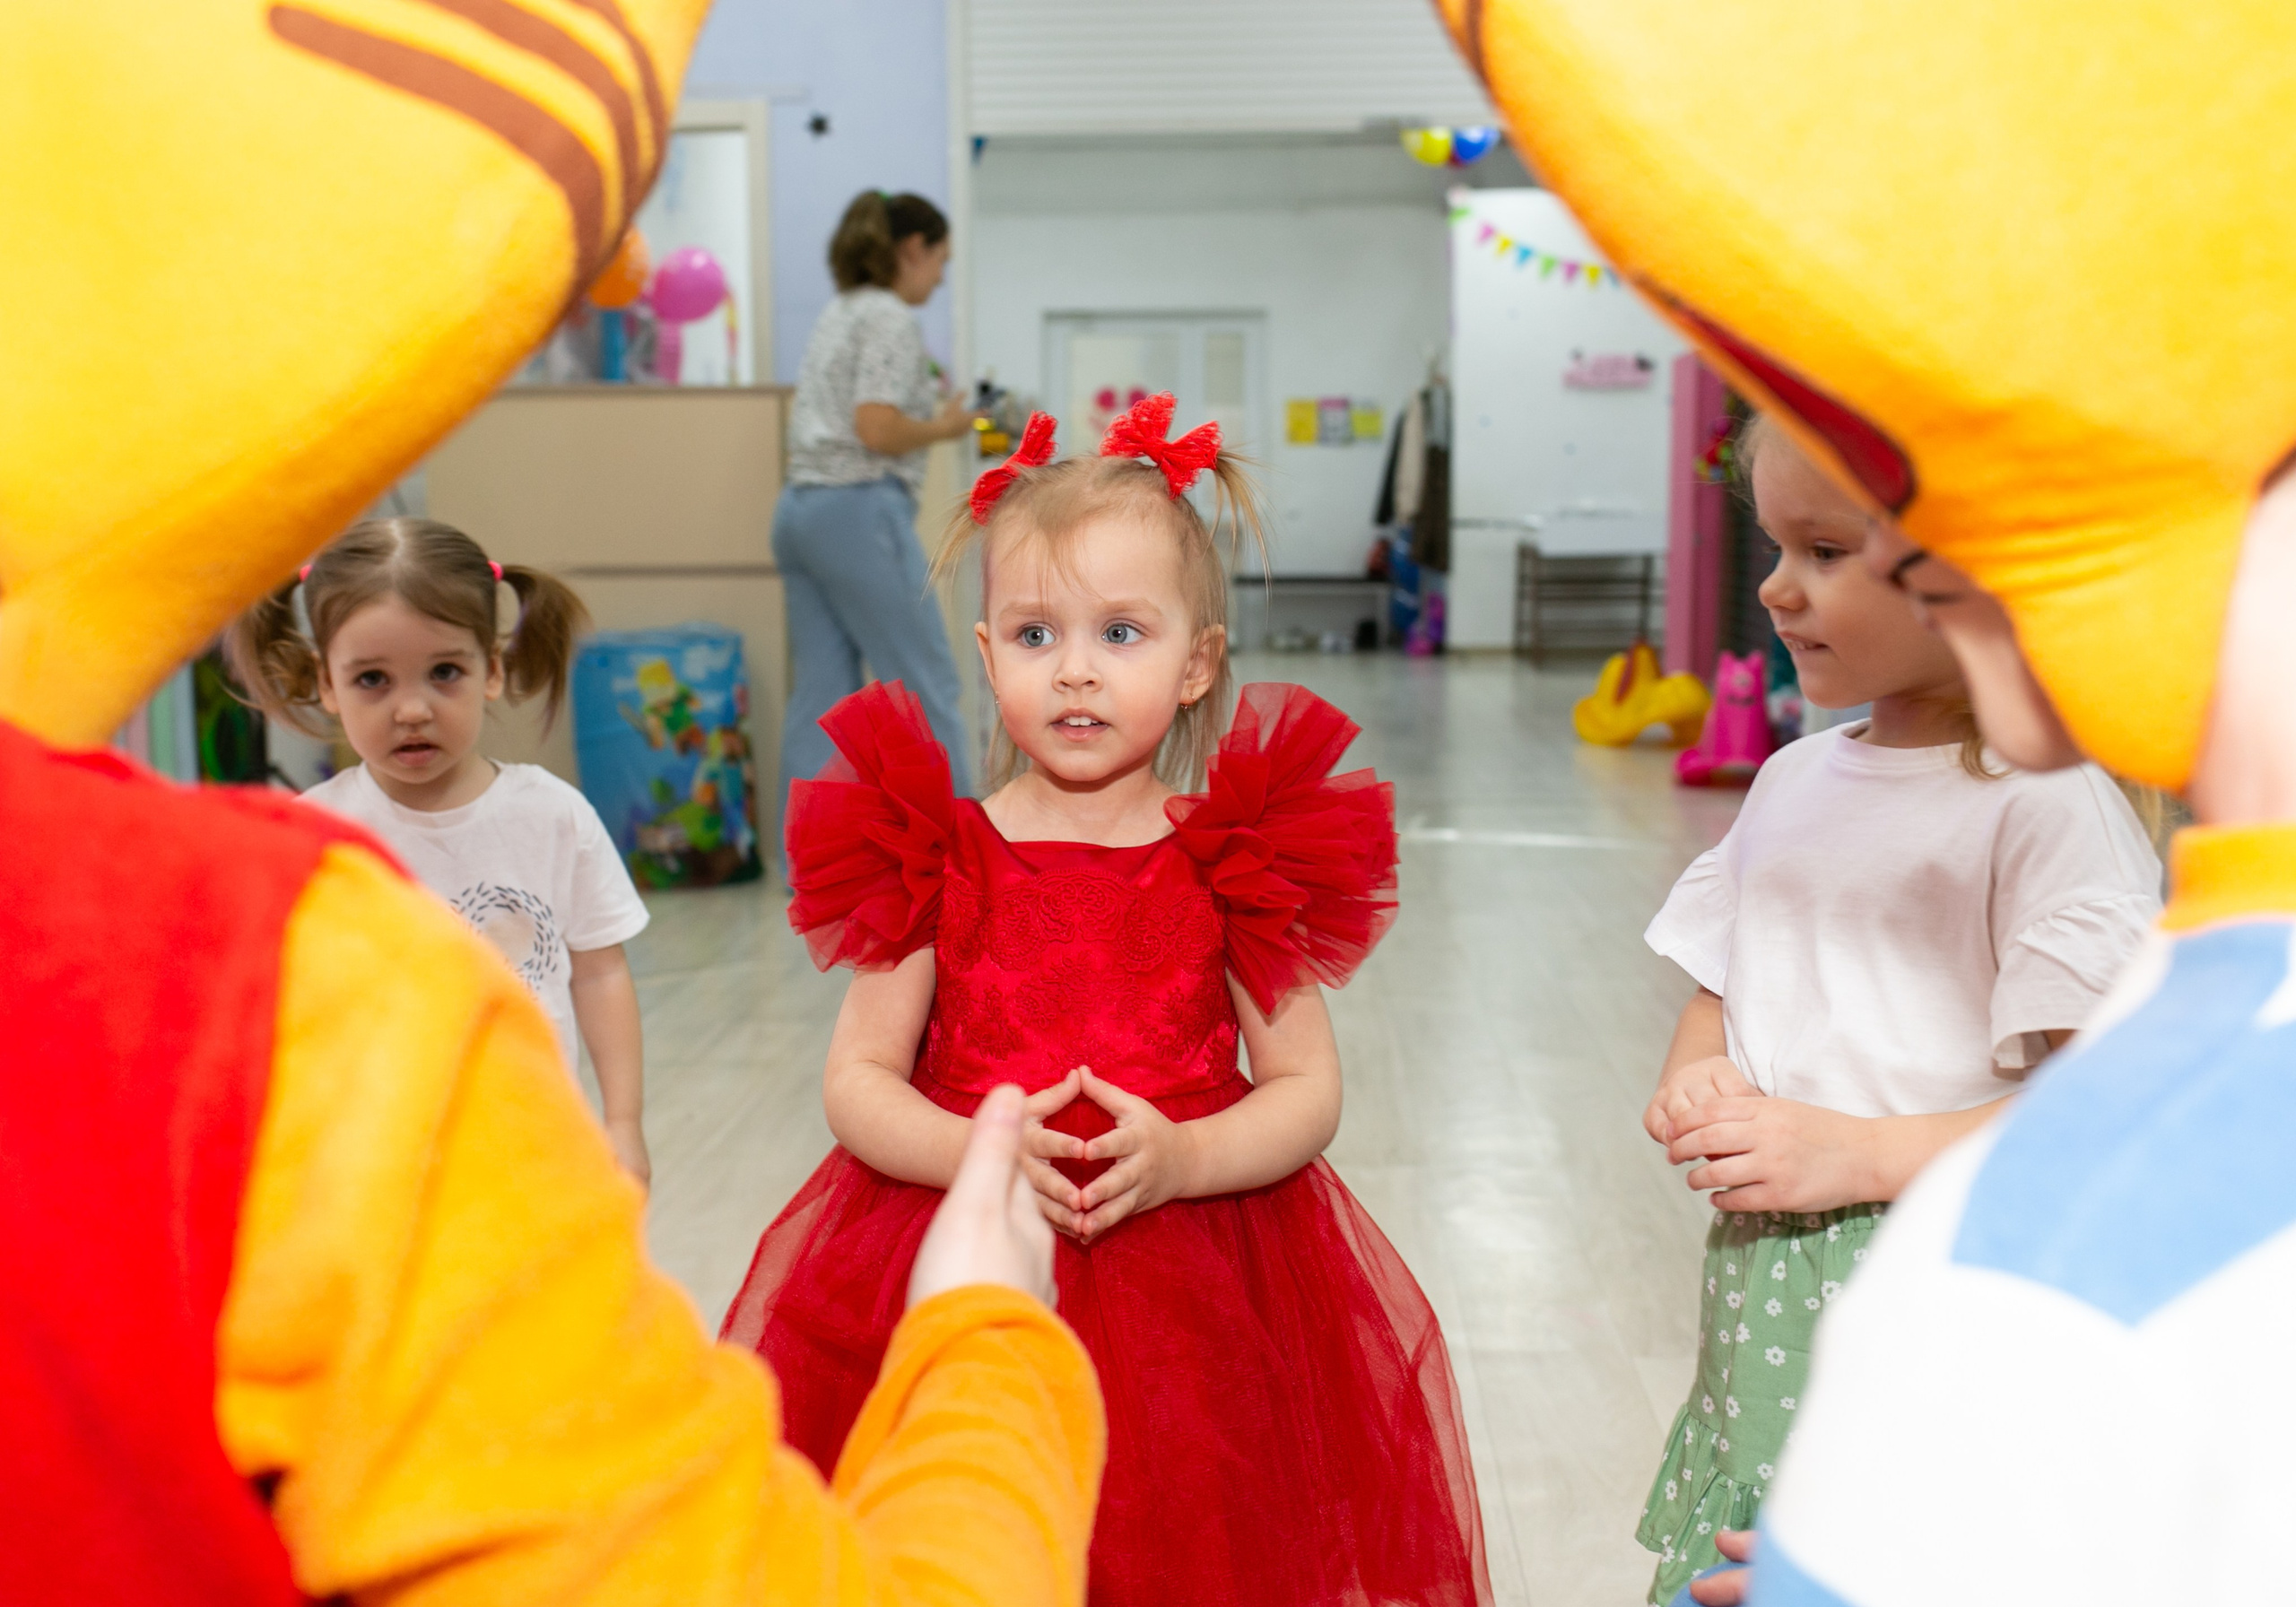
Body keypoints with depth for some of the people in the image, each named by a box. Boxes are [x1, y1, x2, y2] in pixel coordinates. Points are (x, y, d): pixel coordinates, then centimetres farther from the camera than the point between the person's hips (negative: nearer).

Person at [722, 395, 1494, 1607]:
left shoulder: (1235, 859, -1)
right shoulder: (938, 859, 0)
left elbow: (1308, 1089, 0)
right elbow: (856, 1081, 0)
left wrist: (1178, 1158, -19)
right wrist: (975, 1151, -19)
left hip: (1195, 1265, 0)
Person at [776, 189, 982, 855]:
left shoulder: (839, 312, 19)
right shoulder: (890, 318, -9)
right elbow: (876, 429, -19)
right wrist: (943, 427, -3)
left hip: (799, 509, 9)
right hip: (860, 512, -9)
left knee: (821, 693, 8)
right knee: (926, 683, -1)